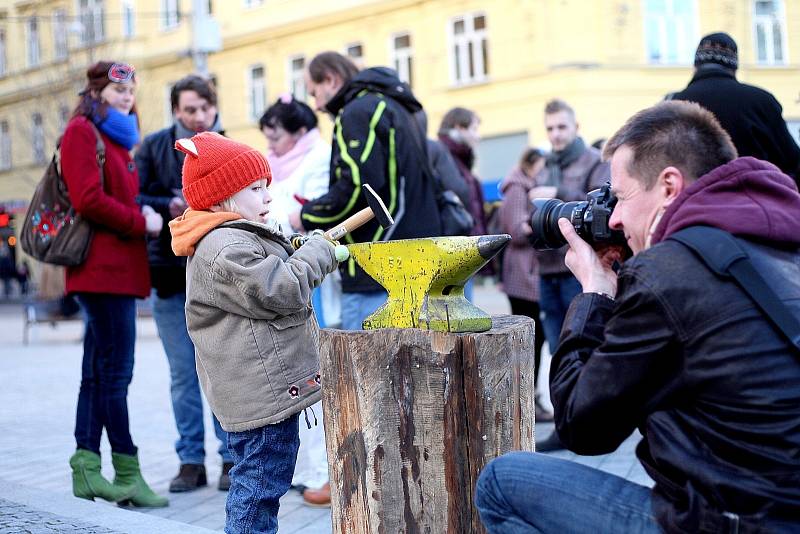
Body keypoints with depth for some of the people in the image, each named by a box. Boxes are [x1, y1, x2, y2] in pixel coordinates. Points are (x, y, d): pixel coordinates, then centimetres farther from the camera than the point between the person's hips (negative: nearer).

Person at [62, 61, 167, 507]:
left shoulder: (114, 137, 23)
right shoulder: (82, 131, -6)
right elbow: (88, 199, -17)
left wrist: (143, 213, 2)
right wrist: (140, 222, -10)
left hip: (119, 267, 10)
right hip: (103, 266, -10)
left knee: (99, 371, 9)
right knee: (116, 370, -8)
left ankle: (87, 468, 13)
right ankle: (128, 475, -4)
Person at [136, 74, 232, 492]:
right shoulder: (154, 147, 3)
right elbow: (133, 200, -4)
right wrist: (170, 208, -19)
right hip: (170, 274, 1)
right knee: (182, 375, 7)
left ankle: (232, 458, 11)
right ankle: (191, 461, 15)